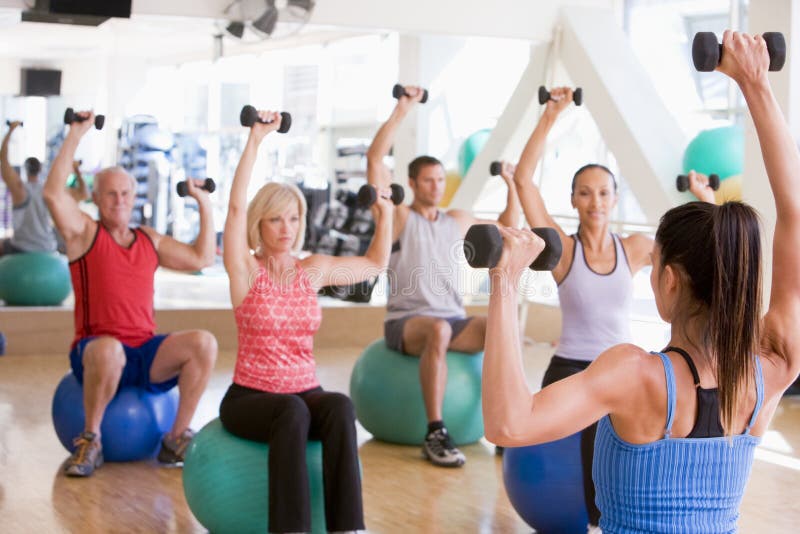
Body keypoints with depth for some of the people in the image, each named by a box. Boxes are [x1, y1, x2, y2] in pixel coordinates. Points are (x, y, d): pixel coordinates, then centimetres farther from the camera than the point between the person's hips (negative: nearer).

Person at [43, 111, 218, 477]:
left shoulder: (150, 241, 18)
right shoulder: (84, 234, 4)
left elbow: (202, 258, 15)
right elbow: (53, 193, -13)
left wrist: (204, 205, 13)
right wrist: (76, 135, -11)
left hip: (147, 355, 5)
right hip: (97, 353, -4)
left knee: (204, 343, -23)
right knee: (109, 350, -41)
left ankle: (176, 440, -10)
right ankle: (90, 441, -18)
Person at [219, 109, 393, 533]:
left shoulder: (313, 270, 7)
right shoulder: (245, 271, -5)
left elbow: (375, 264, 22)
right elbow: (235, 206, -20)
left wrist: (385, 213, 13)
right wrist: (255, 140, -24)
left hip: (304, 394, 3)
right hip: (249, 399, -3)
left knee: (340, 406, -33)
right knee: (292, 411, -39)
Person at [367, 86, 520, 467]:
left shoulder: (458, 221, 18)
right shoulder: (399, 217, 3)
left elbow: (506, 228, 31)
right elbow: (374, 158, -8)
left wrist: (512, 184, 19)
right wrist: (401, 111, -10)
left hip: (453, 320, 5)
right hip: (406, 322, -5)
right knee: (438, 331, -41)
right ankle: (435, 434, -37)